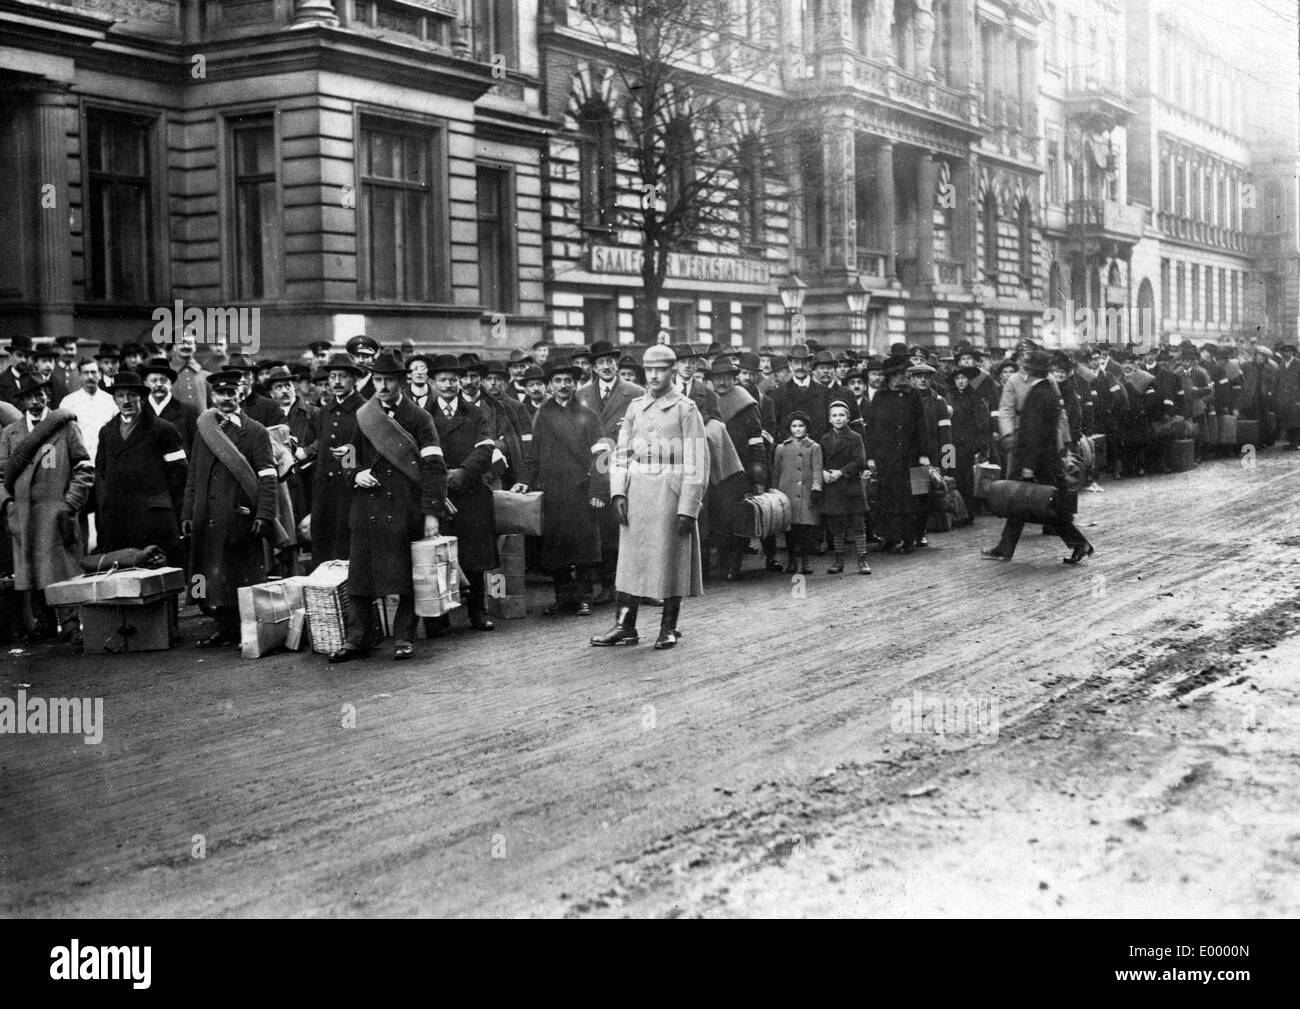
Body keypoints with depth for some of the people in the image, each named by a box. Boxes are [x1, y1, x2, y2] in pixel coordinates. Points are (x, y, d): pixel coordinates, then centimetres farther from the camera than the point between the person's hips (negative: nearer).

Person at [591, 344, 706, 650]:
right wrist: (618, 493, -3)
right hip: (637, 492, 4)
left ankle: (669, 628, 13)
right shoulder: (635, 408, 11)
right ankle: (625, 627, 9)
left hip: (672, 494, -4)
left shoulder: (686, 409, -2)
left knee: (671, 559, 3)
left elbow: (696, 463, -6)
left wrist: (688, 508, -12)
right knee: (631, 557, 4)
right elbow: (621, 453, 11)